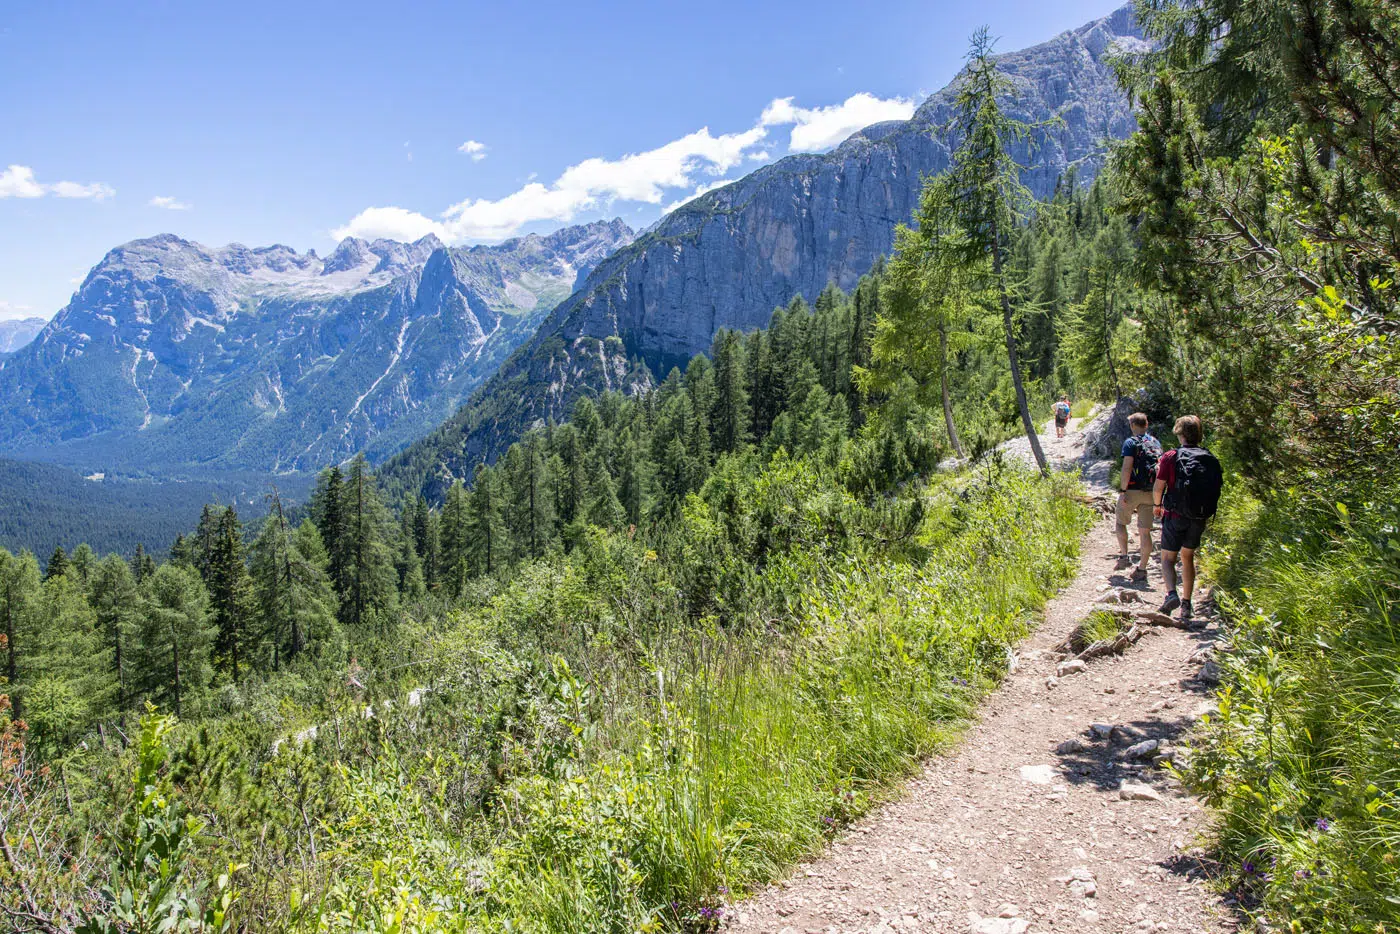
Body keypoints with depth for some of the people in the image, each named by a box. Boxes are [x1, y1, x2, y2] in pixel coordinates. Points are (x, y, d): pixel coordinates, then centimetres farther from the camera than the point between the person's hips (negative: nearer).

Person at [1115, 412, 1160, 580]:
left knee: (1121, 522, 16)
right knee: (1145, 531, 5)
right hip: (1150, 492, 5)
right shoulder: (1156, 443, 10)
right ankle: (1141, 569, 7)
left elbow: (1127, 468, -17)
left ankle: (1124, 556, 7)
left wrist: (1122, 491, -15)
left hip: (1132, 490, -5)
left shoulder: (1131, 442, -8)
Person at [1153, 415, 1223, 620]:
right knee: (1188, 558, 18)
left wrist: (1157, 505, 8)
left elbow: (1158, 487, -11)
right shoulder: (1211, 460, 0)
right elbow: (1216, 490, 5)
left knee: (1168, 558, 6)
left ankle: (1171, 593, -18)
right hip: (1199, 518, 4)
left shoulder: (1170, 457, -11)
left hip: (1175, 516, -4)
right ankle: (1186, 603, 20)